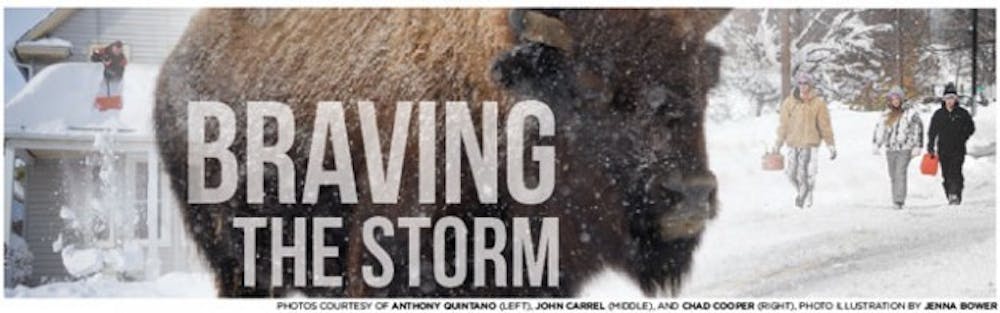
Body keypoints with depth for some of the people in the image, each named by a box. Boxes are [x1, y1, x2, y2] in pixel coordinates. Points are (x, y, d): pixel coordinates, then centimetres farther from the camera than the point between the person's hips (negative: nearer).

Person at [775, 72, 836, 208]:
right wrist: (778, 143, 11)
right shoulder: (789, 102, 4)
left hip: (810, 143, -2)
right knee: (791, 172, 3)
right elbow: (783, 124, 10)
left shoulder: (818, 103, -2)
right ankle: (799, 190, 32)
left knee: (807, 173, -9)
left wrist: (830, 145, 0)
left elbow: (825, 125, 1)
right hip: (793, 143, 2)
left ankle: (807, 195, 13)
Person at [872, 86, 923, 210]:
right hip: (890, 149, 5)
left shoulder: (910, 113, -2)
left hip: (904, 149, -5)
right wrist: (877, 145, 15)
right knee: (893, 176, 7)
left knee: (900, 174, -16)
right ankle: (896, 201, 15)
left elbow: (918, 129, -2)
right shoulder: (886, 114, 11)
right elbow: (879, 129, 18)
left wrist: (917, 147, -7)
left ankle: (899, 201, -21)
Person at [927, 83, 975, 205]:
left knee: (955, 172, -18)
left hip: (958, 150, -2)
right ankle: (950, 197, 13)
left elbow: (971, 128, 13)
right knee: (946, 174, 3)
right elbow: (932, 132, 11)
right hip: (943, 150, 2)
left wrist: (962, 138, -1)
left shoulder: (962, 113, 4)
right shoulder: (938, 114, 8)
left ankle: (956, 196, -23)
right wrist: (930, 147, 5)